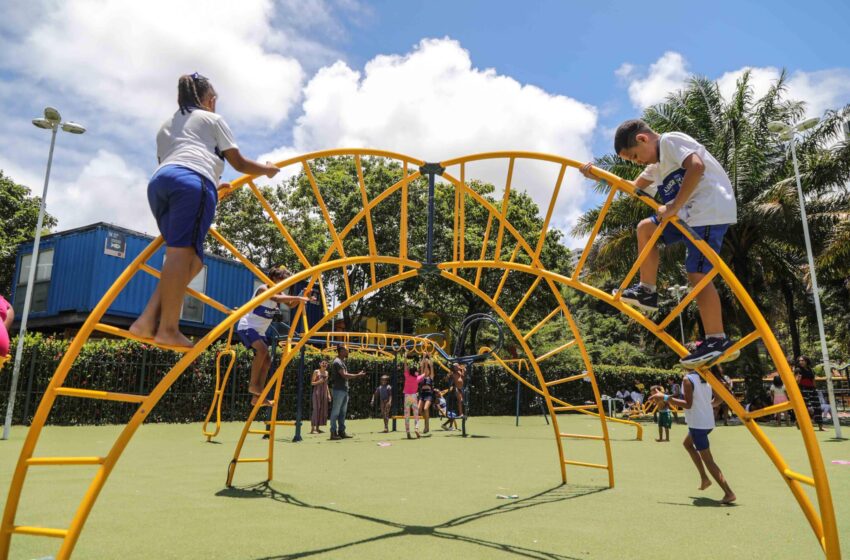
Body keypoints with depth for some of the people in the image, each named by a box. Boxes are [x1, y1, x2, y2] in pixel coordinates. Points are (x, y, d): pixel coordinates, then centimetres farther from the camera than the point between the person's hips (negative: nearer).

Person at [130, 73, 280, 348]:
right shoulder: (213, 119, 22)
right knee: (183, 251, -16)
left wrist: (212, 185, 50)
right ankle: (168, 329, -24)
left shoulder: (166, 126, 40)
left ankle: (147, 320, -7)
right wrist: (266, 169, 38)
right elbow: (239, 163, 21)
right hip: (192, 181, -6)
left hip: (158, 181, 7)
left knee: (189, 256, 7)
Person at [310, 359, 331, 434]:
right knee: (316, 409, -9)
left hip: (324, 393, 6)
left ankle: (317, 428, 10)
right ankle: (312, 429, -7)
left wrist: (328, 394, 15)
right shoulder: (316, 371, -3)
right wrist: (319, 382, -21)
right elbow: (312, 383, -3)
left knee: (323, 410, 4)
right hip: (317, 392, -6)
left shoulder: (326, 372, 14)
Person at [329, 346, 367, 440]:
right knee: (335, 412, -5)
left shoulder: (342, 362, 18)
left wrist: (357, 375, 10)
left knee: (343, 412, 12)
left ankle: (341, 431, 18)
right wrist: (357, 375, -14)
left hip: (344, 390, 10)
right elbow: (344, 375, -21)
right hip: (338, 390, -10)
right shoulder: (337, 362, -13)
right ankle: (333, 433, -2)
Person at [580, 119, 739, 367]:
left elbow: (696, 167, -23)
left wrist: (674, 206, -21)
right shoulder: (658, 163, 23)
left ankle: (717, 342, -11)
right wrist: (599, 175, 18)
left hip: (711, 209, -10)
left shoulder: (670, 140, -6)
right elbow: (635, 187, 26)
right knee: (646, 228, 13)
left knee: (697, 273, -14)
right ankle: (647, 291, 12)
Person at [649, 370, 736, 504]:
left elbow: (688, 404, -21)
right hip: (707, 422, 9)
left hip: (697, 424, -8)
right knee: (687, 443, 29)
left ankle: (729, 493, -3)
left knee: (707, 460, -1)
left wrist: (665, 398, -20)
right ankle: (704, 478, 24)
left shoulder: (687, 379, -16)